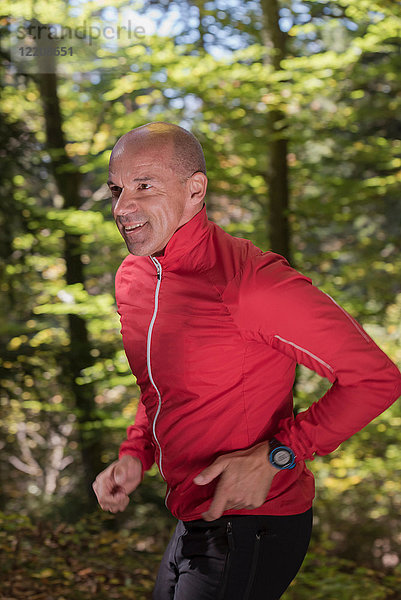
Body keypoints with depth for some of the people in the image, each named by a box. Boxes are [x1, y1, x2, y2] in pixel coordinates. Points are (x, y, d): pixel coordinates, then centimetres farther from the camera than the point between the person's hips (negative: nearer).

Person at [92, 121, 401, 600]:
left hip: (253, 528, -8)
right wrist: (136, 455, 1)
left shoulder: (249, 278, -24)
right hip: (194, 522, 8)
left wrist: (275, 457, -24)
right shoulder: (132, 277, 2)